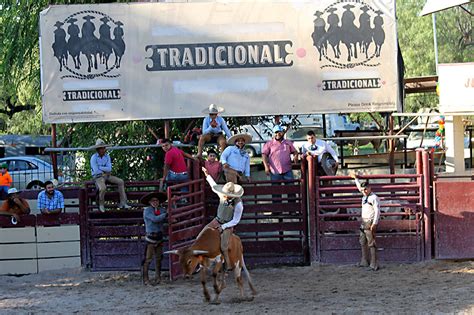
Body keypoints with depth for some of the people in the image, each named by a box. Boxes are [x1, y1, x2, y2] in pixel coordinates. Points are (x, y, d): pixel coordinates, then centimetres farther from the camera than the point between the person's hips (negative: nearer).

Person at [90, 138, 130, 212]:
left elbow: (109, 168, -6)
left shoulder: (107, 156, 4)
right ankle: (101, 205, -8)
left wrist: (100, 167, -14)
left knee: (120, 181, -9)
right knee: (103, 188, -35)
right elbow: (96, 171, -19)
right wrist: (105, 170, -6)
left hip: (107, 176, 6)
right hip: (98, 177, -6)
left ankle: (123, 203, -8)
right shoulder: (94, 158, -12)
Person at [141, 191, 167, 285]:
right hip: (150, 236, -6)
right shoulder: (147, 211, -7)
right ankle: (145, 279, -4)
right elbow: (155, 219, -20)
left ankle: (158, 278, 22)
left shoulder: (162, 209, 9)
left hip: (159, 236, 6)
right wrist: (166, 214, -17)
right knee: (148, 258, -7)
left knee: (158, 258, 12)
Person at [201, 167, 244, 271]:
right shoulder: (222, 196, -10)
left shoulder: (238, 205, -23)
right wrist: (207, 175, 18)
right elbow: (214, 186, 12)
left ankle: (227, 265, -5)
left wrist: (223, 227, -20)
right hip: (217, 221, 6)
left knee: (223, 246, -23)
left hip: (228, 225, -6)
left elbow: (235, 221, -15)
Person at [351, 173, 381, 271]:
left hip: (370, 222, -10)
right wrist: (356, 178, 45)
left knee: (371, 243, -10)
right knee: (362, 242, 14)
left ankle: (374, 265, -10)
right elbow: (359, 187, 36)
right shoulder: (365, 197, 15)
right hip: (364, 222, 10)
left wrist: (374, 224, -23)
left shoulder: (374, 198, -11)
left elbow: (377, 211, -17)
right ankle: (364, 262, 22)